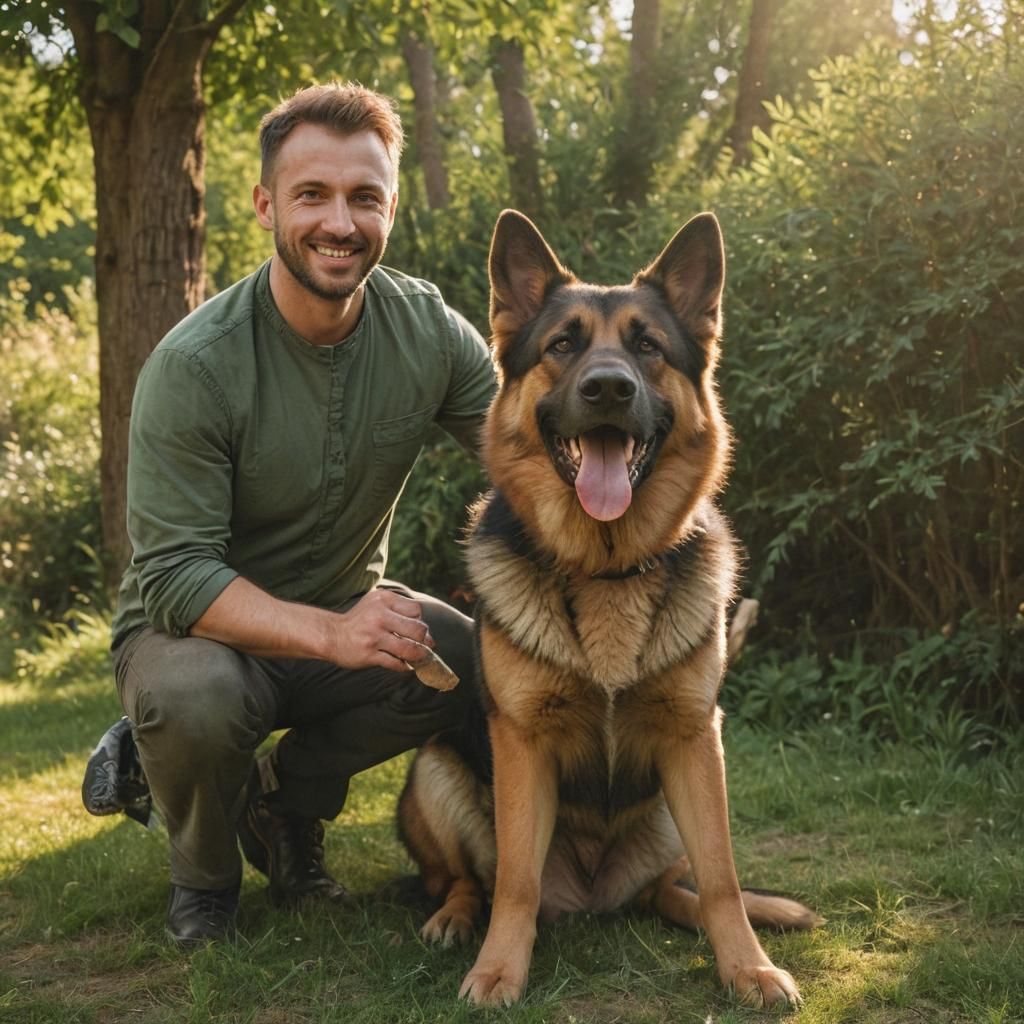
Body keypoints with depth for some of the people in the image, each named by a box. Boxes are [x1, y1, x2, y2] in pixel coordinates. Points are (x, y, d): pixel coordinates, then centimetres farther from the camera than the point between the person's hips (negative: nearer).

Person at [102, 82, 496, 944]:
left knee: (471, 663, -25)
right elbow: (174, 574, -26)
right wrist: (328, 633, -41)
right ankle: (204, 874, 0)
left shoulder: (427, 329, -10)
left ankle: (286, 796, 5)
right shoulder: (196, 363, -23)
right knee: (192, 693, -37)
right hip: (200, 620, -4)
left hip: (351, 608, 4)